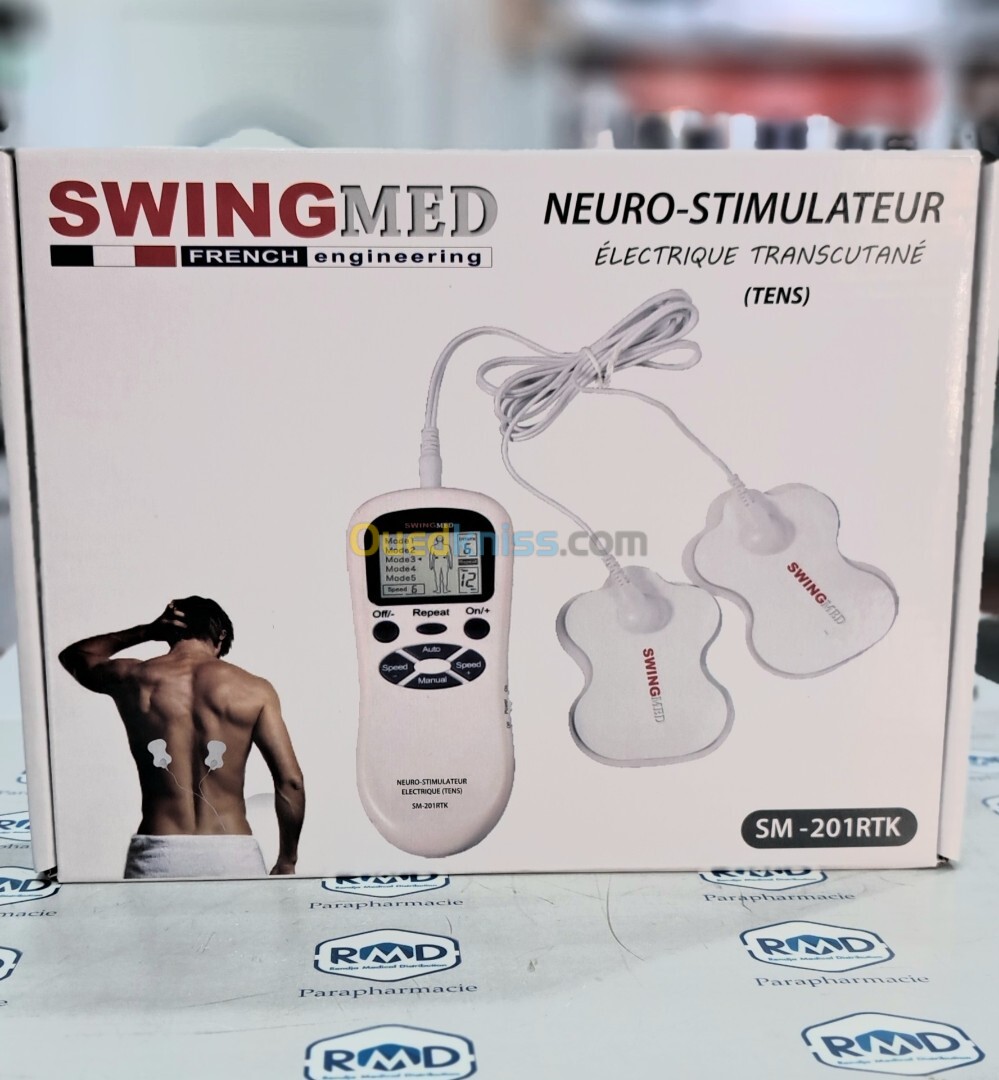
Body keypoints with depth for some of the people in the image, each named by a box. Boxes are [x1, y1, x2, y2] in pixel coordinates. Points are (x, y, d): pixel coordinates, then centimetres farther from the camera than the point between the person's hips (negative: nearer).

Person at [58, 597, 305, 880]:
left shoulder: (131, 678, 4)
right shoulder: (254, 689, 1)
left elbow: (72, 655, 28)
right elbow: (290, 781, -3)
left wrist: (146, 632, 20)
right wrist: (286, 861, 9)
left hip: (157, 857, 1)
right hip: (232, 856, -1)